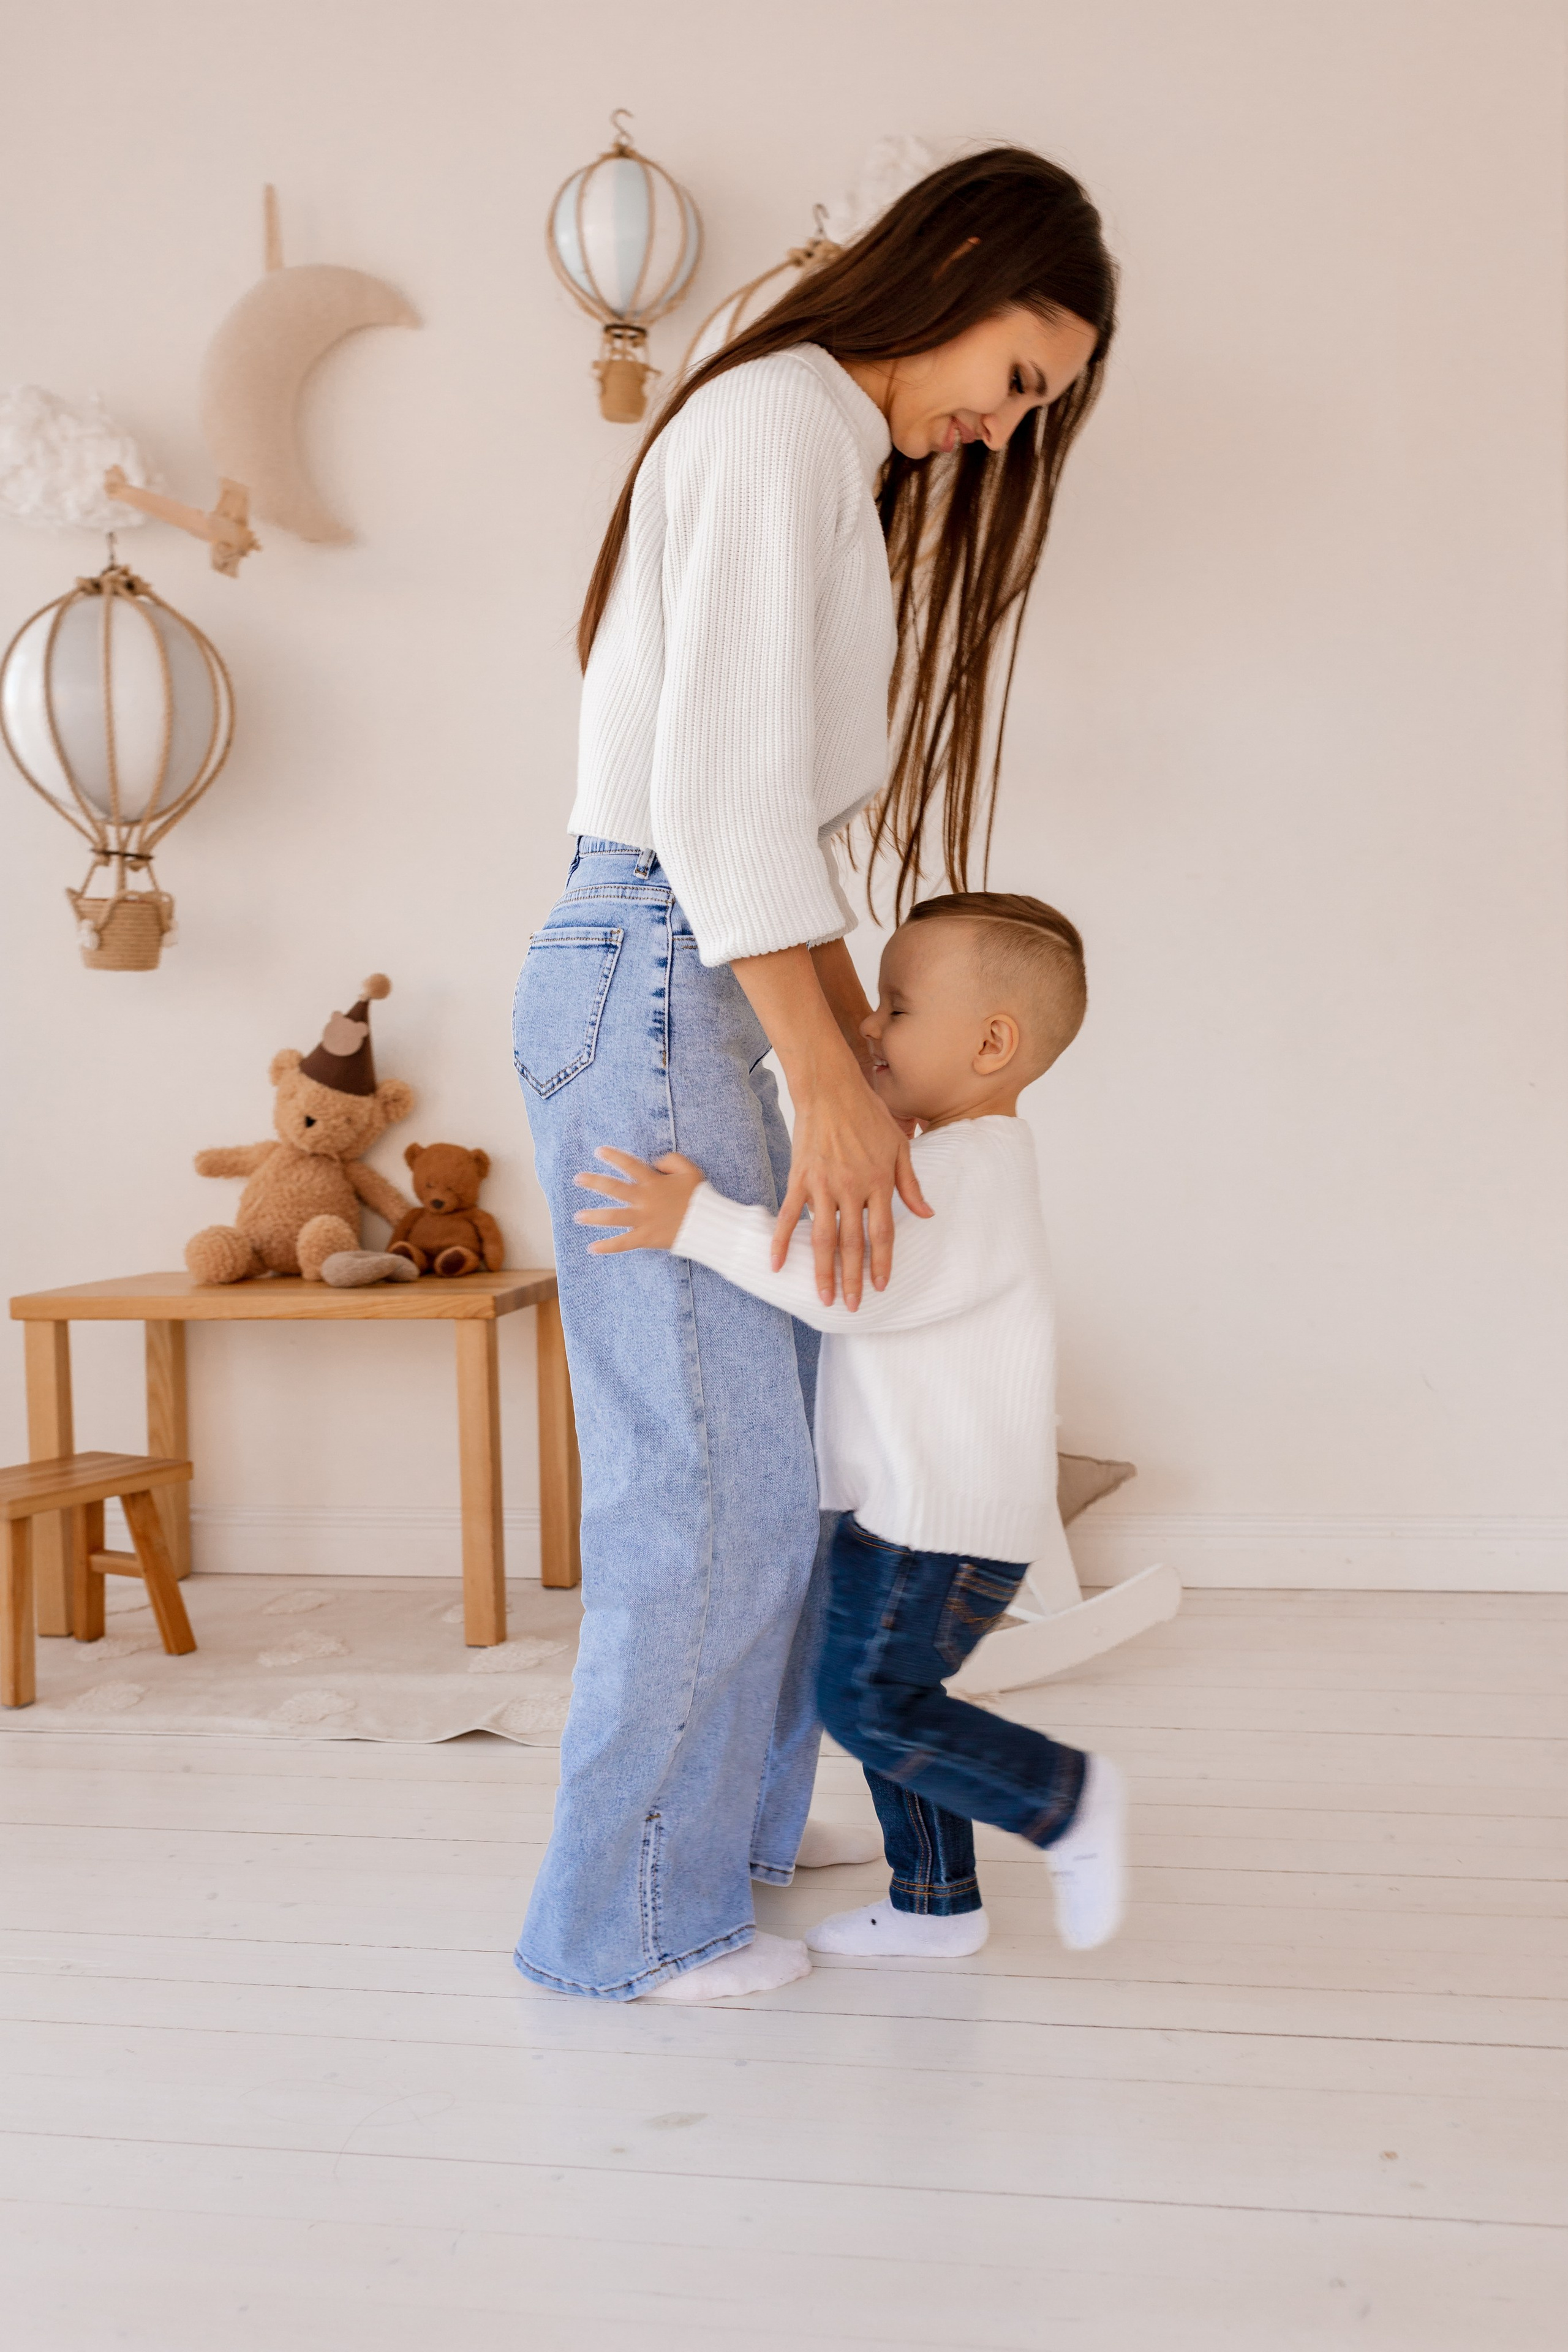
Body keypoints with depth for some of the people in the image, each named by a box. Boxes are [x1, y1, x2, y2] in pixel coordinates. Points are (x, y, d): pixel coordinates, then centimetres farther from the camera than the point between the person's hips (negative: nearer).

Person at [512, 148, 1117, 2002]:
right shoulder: (782, 421, -10)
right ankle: (628, 1919, 8)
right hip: (648, 974, -10)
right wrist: (832, 1090, -21)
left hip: (696, 983, 10)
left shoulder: (844, 466, 21)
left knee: (767, 1432, 17)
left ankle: (734, 1823, 31)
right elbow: (720, 790, -20)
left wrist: (858, 1052, 13)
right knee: (709, 1470, -5)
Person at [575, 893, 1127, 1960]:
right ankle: (936, 1903, 24)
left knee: (869, 1700, -6)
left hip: (945, 1519, -10)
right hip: (917, 1504, 10)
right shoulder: (962, 1162, 15)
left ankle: (1069, 1799, 6)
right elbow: (869, 1282, 26)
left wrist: (701, 1223, -36)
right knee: (881, 1696, 15)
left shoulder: (969, 1171, -20)